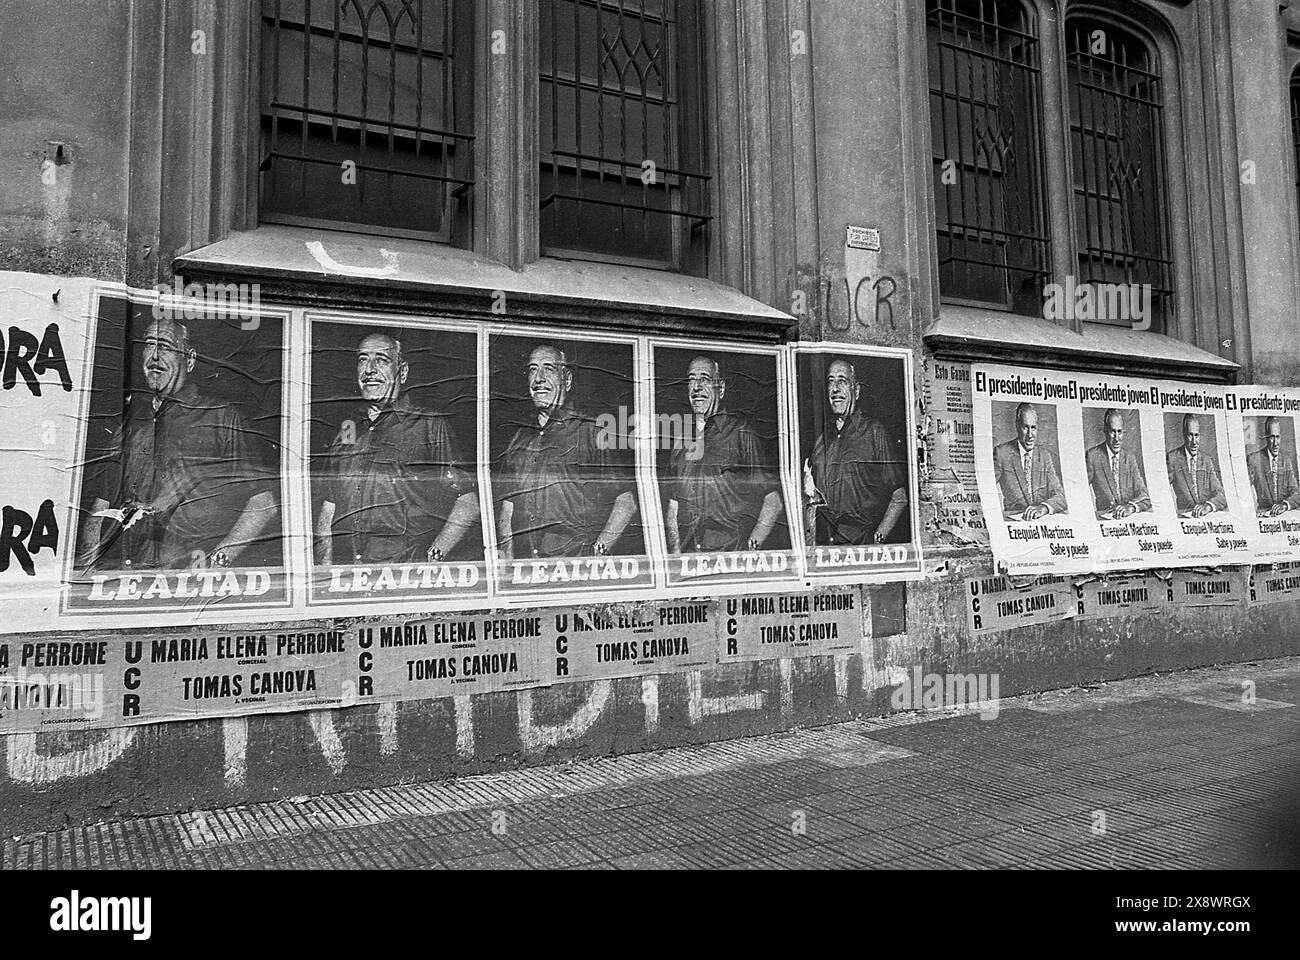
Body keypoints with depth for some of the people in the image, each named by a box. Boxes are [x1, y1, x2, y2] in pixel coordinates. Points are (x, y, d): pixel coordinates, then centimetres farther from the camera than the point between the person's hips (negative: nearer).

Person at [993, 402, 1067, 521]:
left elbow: (1061, 497, 3)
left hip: (1044, 520, 2)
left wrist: (1043, 508, -19)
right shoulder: (1001, 452, 1)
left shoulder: (1046, 456, 11)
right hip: (1011, 520, -2)